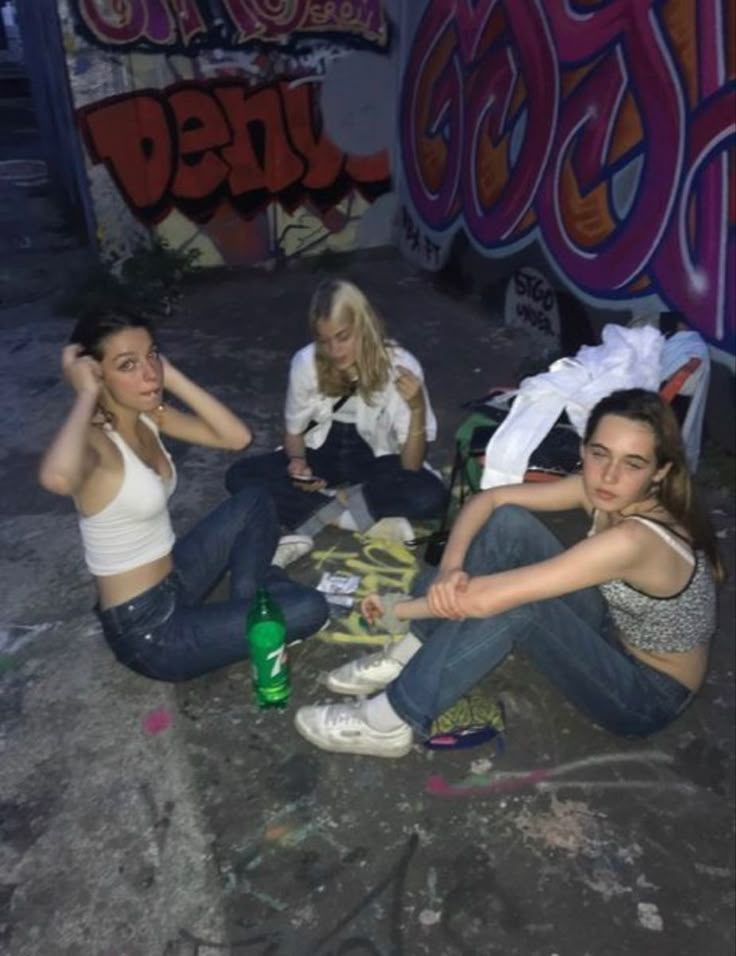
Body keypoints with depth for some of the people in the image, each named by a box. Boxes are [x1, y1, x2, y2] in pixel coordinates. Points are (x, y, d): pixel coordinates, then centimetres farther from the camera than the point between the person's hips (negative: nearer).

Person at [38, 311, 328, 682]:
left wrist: (171, 375, -10)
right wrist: (86, 394, -34)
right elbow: (57, 477, -51)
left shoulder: (149, 414, -1)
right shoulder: (93, 441, -26)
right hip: (146, 629, -9)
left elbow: (237, 436, -4)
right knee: (309, 608, -11)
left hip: (172, 580, 9)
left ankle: (249, 604, 18)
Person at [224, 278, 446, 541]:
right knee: (239, 476, -23)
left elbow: (411, 466, -22)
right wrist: (297, 460, -22)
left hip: (375, 457, -2)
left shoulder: (400, 366, -23)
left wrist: (417, 408, -38)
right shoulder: (305, 362, -18)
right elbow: (295, 431, 0)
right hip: (322, 451, 3)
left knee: (430, 496, -33)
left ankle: (325, 511, -18)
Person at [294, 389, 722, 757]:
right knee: (508, 523, -14)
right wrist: (450, 568, -26)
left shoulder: (633, 540, -36)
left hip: (649, 694, -7)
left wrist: (396, 609, -21)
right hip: (615, 634, 7)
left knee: (511, 605, -34)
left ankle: (387, 725, -15)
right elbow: (489, 499, -8)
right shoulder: (604, 491, -13)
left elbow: (483, 598, -37)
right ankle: (409, 658, -3)